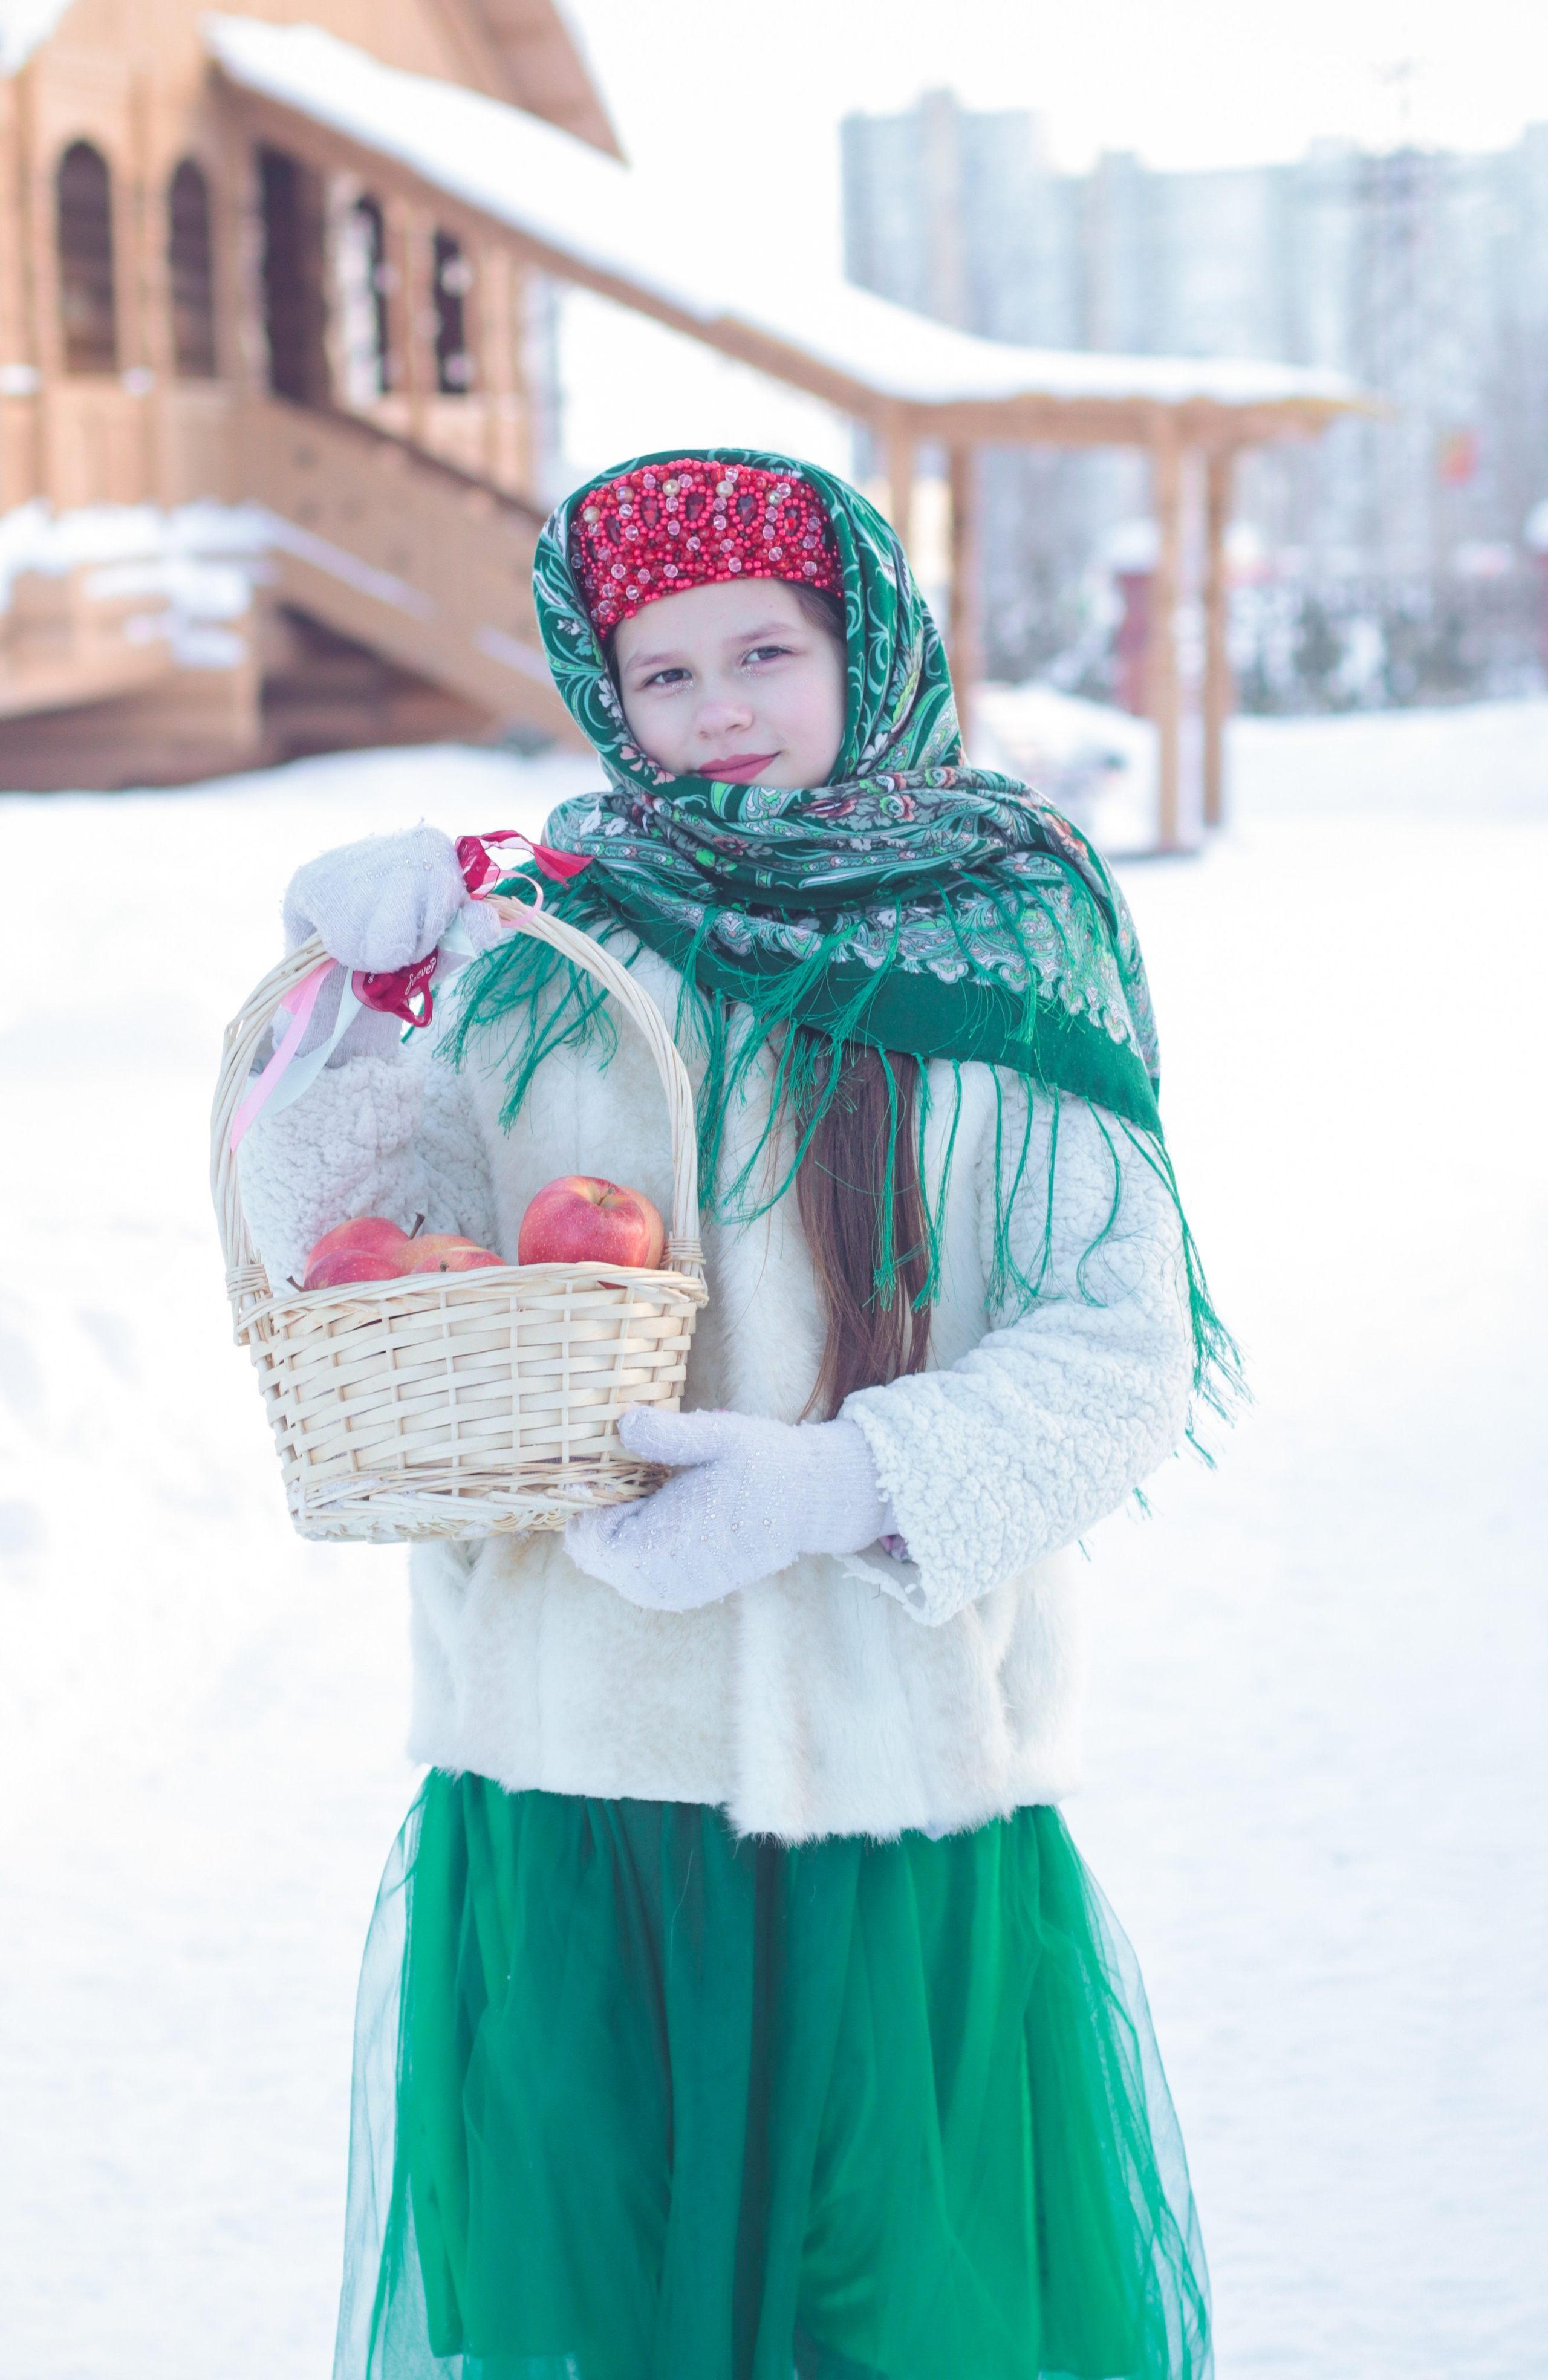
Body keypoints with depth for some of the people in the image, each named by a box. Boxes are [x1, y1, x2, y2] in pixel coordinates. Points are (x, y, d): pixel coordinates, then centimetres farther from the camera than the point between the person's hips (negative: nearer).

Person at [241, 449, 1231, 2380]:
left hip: (905, 1773, -1)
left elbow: (1122, 1351, -3)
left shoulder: (1010, 950, 2)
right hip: (570, 1767, 1)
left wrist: (836, 1480, -17)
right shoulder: (540, 950, 5)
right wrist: (361, 1014, -17)